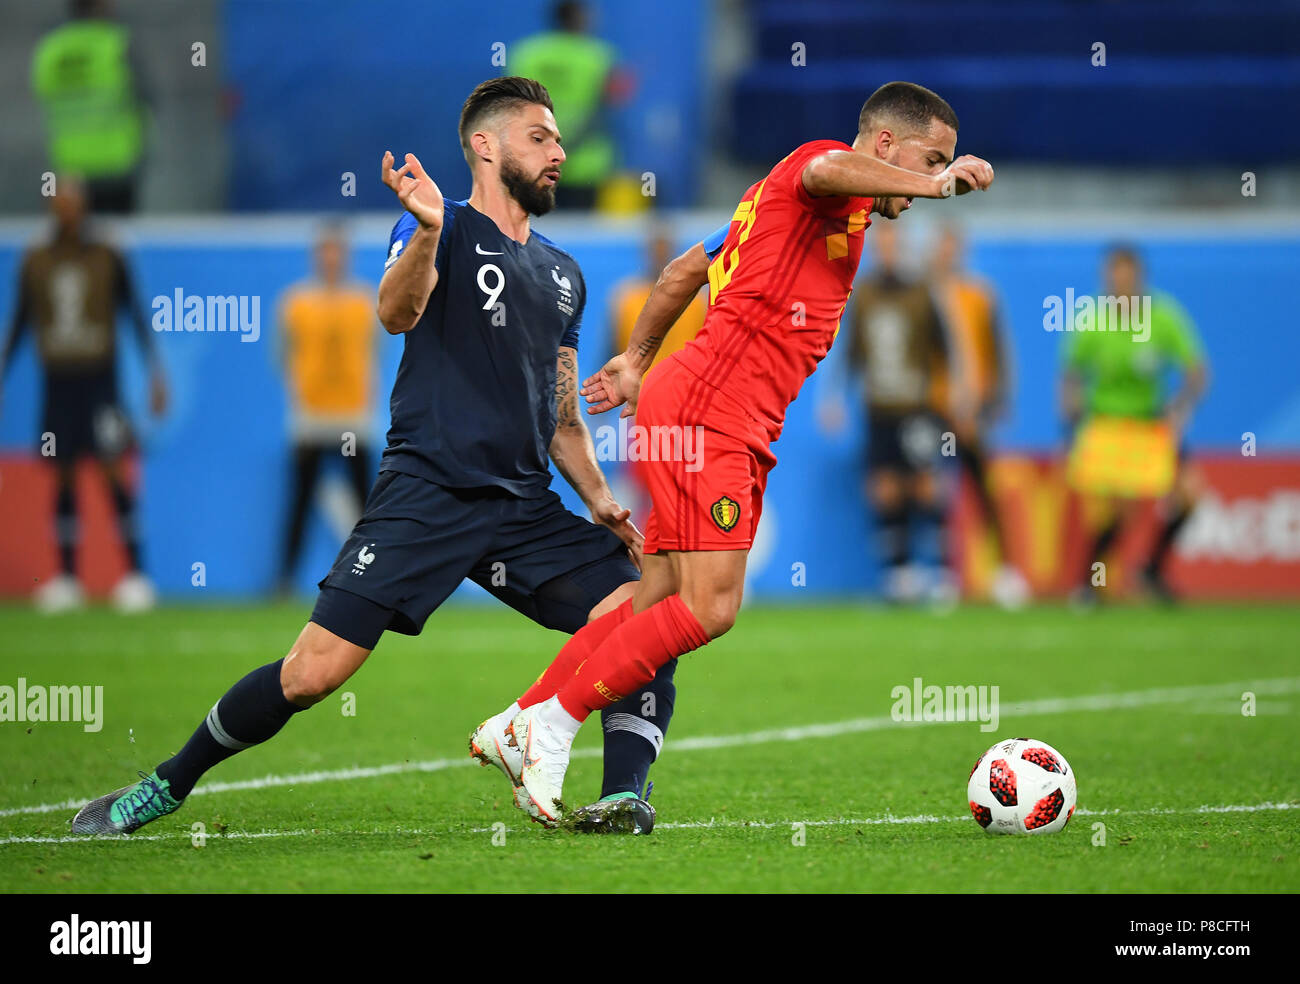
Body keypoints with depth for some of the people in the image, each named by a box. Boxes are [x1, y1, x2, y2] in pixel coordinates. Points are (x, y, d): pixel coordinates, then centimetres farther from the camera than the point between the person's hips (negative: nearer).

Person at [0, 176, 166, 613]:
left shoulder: (107, 259, 0)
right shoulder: (35, 262, 7)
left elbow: (136, 315, 3)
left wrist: (155, 373, -4)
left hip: (100, 380, -3)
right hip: (57, 381, 3)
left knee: (116, 471, -10)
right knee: (63, 478, 5)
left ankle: (135, 574, -8)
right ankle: (66, 579, 10)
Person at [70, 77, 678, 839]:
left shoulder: (564, 275, 21)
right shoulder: (445, 228, 3)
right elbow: (397, 312, -19)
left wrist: (601, 503, 11)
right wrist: (427, 231, -37)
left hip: (526, 505, 6)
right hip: (426, 490, -6)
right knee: (312, 673, -13)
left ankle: (626, 799, -13)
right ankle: (167, 786, 4)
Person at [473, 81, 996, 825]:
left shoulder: (785, 201, 26)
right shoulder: (828, 176, -4)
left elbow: (688, 268, 33)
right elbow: (827, 169, -31)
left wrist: (636, 362, 37)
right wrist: (936, 182, -29)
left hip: (739, 430, 10)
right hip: (707, 407, -10)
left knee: (661, 606, 6)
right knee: (710, 606, -15)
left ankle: (520, 727, 12)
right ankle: (554, 726, -8)